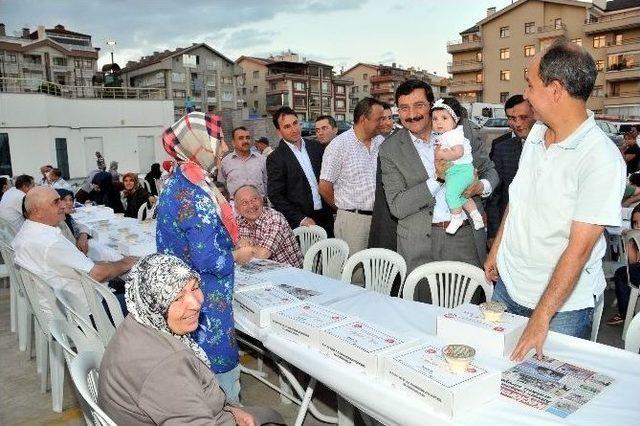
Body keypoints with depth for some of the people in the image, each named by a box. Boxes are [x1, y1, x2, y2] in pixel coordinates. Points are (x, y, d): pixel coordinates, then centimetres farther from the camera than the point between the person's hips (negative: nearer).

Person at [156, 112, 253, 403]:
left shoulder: (177, 183, 5)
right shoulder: (196, 196, -25)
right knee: (218, 364, 6)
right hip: (205, 302, -10)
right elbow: (208, 260, -26)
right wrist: (237, 256, -9)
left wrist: (228, 246, 12)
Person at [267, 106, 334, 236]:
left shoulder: (316, 147, 7)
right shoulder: (275, 159, -7)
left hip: (325, 217, 4)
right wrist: (301, 219, -13)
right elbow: (275, 196, -10)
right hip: (299, 224, -4)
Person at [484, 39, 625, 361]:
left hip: (564, 303, -6)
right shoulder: (537, 133, 1)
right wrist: (495, 251, 16)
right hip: (508, 285, 6)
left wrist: (541, 317, -23)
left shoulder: (602, 159, -21)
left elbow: (579, 247, -24)